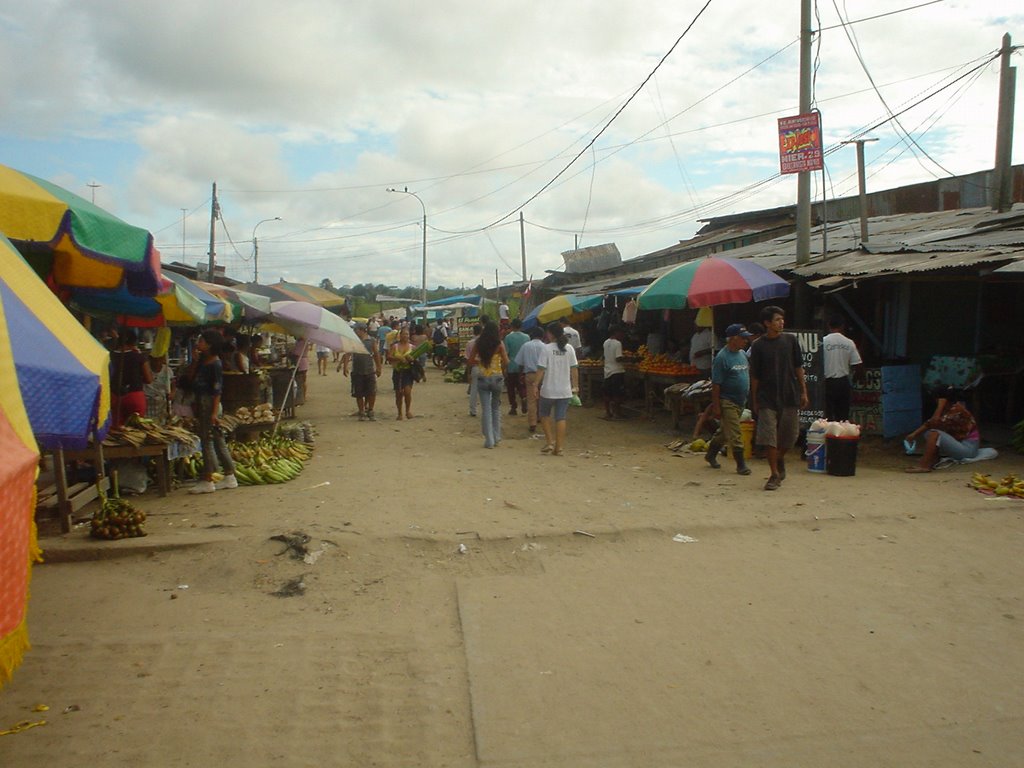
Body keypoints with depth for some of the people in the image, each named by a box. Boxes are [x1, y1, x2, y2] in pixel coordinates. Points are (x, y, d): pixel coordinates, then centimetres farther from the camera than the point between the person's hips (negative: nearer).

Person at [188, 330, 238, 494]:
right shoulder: (203, 360, 13)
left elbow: (217, 390, -18)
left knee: (207, 441, -5)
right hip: (202, 402, 9)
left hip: (209, 404, -9)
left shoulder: (215, 364, -15)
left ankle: (207, 481, 1)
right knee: (218, 440, 11)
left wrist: (214, 412, -21)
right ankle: (230, 477, 17)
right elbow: (194, 380, 17)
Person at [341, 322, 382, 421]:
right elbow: (347, 354, -1)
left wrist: (378, 368, 5)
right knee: (359, 394, 5)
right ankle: (362, 413, 18)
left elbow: (376, 355, 7)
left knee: (372, 393, -2)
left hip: (370, 371, 0)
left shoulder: (372, 341, 2)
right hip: (357, 372, 0)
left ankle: (370, 411, 15)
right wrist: (345, 367, -11)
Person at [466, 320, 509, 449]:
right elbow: (506, 362, -13)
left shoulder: (478, 344, -1)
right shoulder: (499, 344, -7)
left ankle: (489, 440, 2)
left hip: (482, 378, 1)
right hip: (497, 377, 0)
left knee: (486, 409, 4)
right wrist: (501, 368, 8)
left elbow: (470, 361, 1)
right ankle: (496, 436, 20)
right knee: (496, 407, 17)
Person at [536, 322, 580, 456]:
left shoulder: (547, 348, -10)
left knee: (545, 414, 17)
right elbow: (574, 369, 4)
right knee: (561, 418, 6)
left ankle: (550, 441, 10)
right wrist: (575, 386, 12)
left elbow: (541, 369, -12)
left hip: (549, 390, -3)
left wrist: (536, 385, -6)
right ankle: (559, 447, 6)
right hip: (565, 390, 3)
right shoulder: (569, 348, 2)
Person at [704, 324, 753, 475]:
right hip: (727, 402, -8)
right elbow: (716, 384, -16)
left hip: (740, 401, 8)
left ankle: (711, 455, 32)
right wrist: (716, 406, -17)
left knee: (724, 431, 17)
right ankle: (741, 464, 1)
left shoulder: (742, 354, 9)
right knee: (734, 435, -6)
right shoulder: (722, 357, -15)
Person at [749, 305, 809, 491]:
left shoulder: (790, 340, 3)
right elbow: (755, 376, 1)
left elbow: (798, 368, 9)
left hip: (790, 396, 2)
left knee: (790, 436, 9)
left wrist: (803, 392, 6)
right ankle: (775, 474, 5)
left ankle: (780, 459, 38)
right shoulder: (759, 346, -3)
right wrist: (754, 401, 1)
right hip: (767, 398, -2)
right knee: (769, 437, -5)